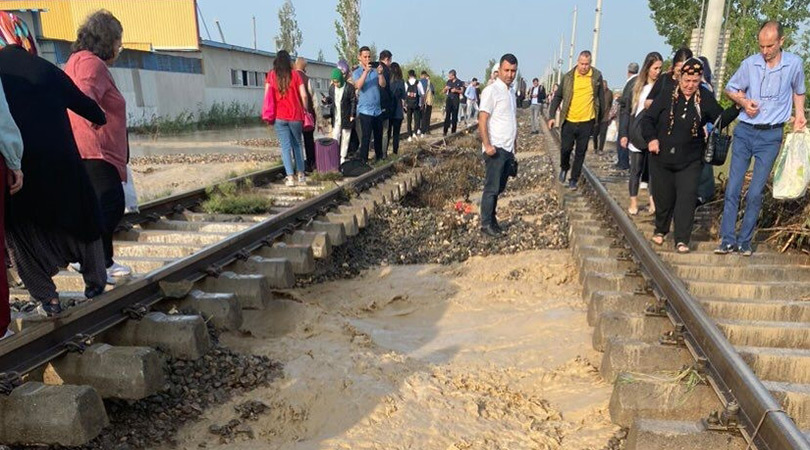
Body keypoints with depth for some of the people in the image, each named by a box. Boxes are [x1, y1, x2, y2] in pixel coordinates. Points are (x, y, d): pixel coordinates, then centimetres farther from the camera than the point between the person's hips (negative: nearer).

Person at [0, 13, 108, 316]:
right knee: (80, 219, 18)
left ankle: (47, 298, 13)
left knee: (25, 233, 12)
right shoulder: (47, 69, 4)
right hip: (61, 164, 1)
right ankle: (95, 282, 27)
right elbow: (82, 103, 16)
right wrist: (100, 118, 36)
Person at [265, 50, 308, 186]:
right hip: (295, 115, 0)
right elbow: (304, 95, -3)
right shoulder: (295, 74, 1)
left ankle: (290, 177, -6)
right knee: (297, 145, 14)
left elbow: (267, 95, -1)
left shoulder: (271, 75, 2)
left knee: (285, 146, 1)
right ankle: (301, 175, 14)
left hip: (279, 116, 0)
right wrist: (305, 111, 11)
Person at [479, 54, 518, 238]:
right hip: (496, 149, -8)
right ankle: (486, 224, 2)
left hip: (508, 150, 8)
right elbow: (482, 120, -15)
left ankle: (491, 219, 21)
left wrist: (514, 147, 18)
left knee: (499, 188, 11)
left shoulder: (511, 94, 16)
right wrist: (487, 145, -22)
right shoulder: (491, 91, -9)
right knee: (492, 188, -5)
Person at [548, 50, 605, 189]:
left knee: (581, 153, 6)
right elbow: (558, 96, 3)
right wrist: (552, 116, -5)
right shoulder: (568, 76, -2)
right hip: (569, 121, 0)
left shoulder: (597, 76, -1)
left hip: (587, 122, 0)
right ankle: (564, 168, 33)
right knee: (565, 149, 1)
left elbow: (600, 97, 8)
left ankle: (574, 179, 18)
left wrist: (599, 118, 10)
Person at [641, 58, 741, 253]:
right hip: (662, 158, 0)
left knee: (687, 198, -8)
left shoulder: (705, 99, -1)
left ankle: (682, 240, -2)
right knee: (663, 198, 10)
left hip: (690, 161, 1)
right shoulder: (666, 96, -6)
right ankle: (660, 230, 34)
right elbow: (647, 119, -2)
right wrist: (651, 138, -16)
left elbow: (721, 119, 8)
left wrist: (737, 107, -7)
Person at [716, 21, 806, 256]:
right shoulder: (750, 63, -3)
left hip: (771, 136, -1)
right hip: (744, 132, 1)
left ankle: (745, 240, 10)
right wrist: (743, 101, -8)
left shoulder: (794, 63, -2)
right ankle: (727, 240, 5)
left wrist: (800, 113, 3)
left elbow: (799, 91, 17)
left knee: (755, 192, -2)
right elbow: (730, 88, 11)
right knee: (732, 188, -1)